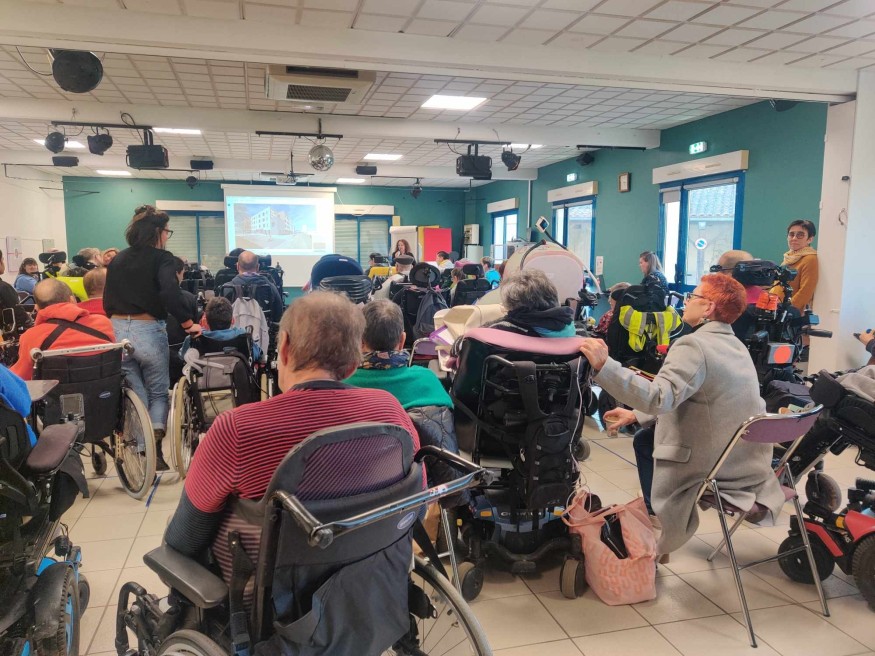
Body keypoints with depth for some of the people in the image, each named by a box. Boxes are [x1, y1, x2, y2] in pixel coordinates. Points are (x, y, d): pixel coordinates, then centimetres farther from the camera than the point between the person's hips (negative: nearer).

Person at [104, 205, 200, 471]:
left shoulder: (117, 260, 11)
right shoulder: (161, 258, -7)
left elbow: (107, 301, 14)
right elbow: (171, 294, -23)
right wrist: (188, 322, -17)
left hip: (118, 330, 5)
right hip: (148, 331, -4)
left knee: (135, 394, 13)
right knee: (158, 392, 10)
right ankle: (155, 447, -5)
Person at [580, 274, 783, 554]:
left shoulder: (693, 344, -20)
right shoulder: (735, 345, 9)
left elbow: (660, 397, -34)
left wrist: (604, 365, -37)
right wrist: (637, 415, 14)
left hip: (716, 467, -8)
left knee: (645, 440, 16)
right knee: (644, 436, 21)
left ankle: (658, 528, 29)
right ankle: (659, 521, 31)